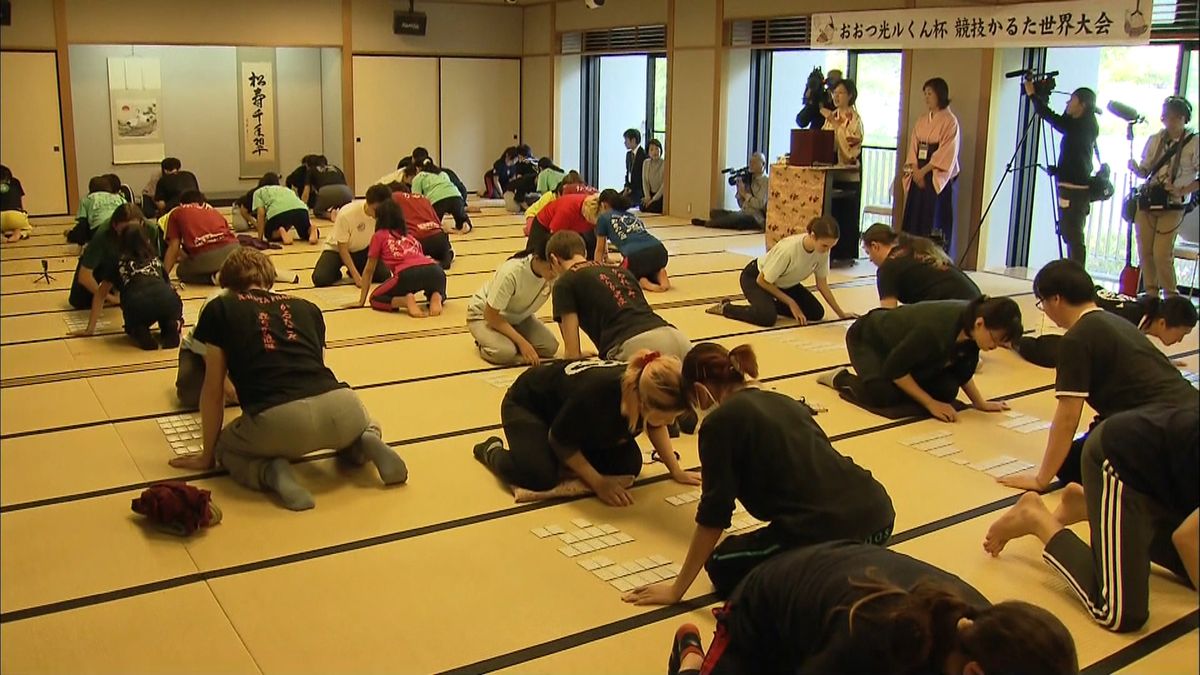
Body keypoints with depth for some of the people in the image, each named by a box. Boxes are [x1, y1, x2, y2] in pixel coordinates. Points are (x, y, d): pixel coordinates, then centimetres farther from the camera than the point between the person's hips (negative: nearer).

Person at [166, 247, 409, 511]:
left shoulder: (219, 309, 17)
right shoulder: (307, 307, 26)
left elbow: (213, 391, 19)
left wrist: (208, 455, 31)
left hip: (277, 421, -3)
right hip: (339, 406, 3)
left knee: (227, 450, 31)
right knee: (365, 426, 40)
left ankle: (271, 471, -1)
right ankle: (366, 442, 4)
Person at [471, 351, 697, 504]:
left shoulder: (649, 392, -28)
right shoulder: (596, 394, -45)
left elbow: (655, 426, -1)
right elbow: (559, 439, -24)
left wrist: (676, 471, -4)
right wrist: (598, 482, -21)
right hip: (527, 405, -6)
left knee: (629, 465, -8)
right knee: (541, 476, -28)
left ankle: (564, 460, 16)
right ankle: (492, 451, 3)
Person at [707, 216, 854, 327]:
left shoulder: (823, 250, -21)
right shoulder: (789, 249, -38)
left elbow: (822, 285, -5)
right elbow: (762, 281, -25)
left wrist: (841, 313, -4)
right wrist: (791, 303, -18)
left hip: (785, 283, 7)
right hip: (755, 277, -7)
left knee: (817, 313, -5)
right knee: (767, 317, -33)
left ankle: (770, 304, 16)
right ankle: (725, 307, -7)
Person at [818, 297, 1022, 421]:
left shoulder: (970, 328, -19)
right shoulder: (936, 329, -42)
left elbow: (962, 370, 1)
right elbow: (894, 368, -30)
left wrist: (980, 402, -4)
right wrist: (931, 403, -26)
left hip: (900, 343, 7)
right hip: (867, 338, -7)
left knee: (947, 390, -8)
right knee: (885, 394, -30)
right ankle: (840, 378, -1)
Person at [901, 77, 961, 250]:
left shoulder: (950, 121, -6)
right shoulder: (921, 121, 14)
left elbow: (946, 153, -13)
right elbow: (913, 147, 9)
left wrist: (924, 171, -14)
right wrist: (915, 170, -6)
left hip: (939, 179, -6)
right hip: (918, 177, 6)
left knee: (935, 224, -6)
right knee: (915, 221, 5)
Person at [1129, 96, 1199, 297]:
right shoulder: (1155, 140, 8)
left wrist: (1183, 190, -13)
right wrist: (1136, 169, -6)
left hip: (1173, 206, -5)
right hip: (1147, 201, 5)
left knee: (1162, 254, -12)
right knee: (1145, 252, 4)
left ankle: (1172, 298, 3)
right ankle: (1151, 295, 17)